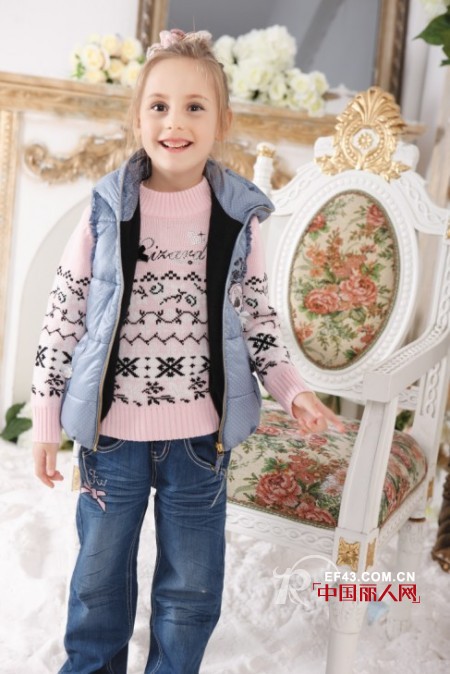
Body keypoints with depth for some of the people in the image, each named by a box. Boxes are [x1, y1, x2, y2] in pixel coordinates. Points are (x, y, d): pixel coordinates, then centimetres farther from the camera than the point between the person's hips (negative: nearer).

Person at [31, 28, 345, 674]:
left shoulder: (238, 219, -4)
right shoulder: (107, 212, -6)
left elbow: (256, 317, 6)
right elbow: (63, 316, -1)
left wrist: (292, 389, -6)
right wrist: (46, 420, 0)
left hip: (202, 435, 0)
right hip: (112, 430, 0)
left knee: (191, 586, 15)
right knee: (100, 573, 19)